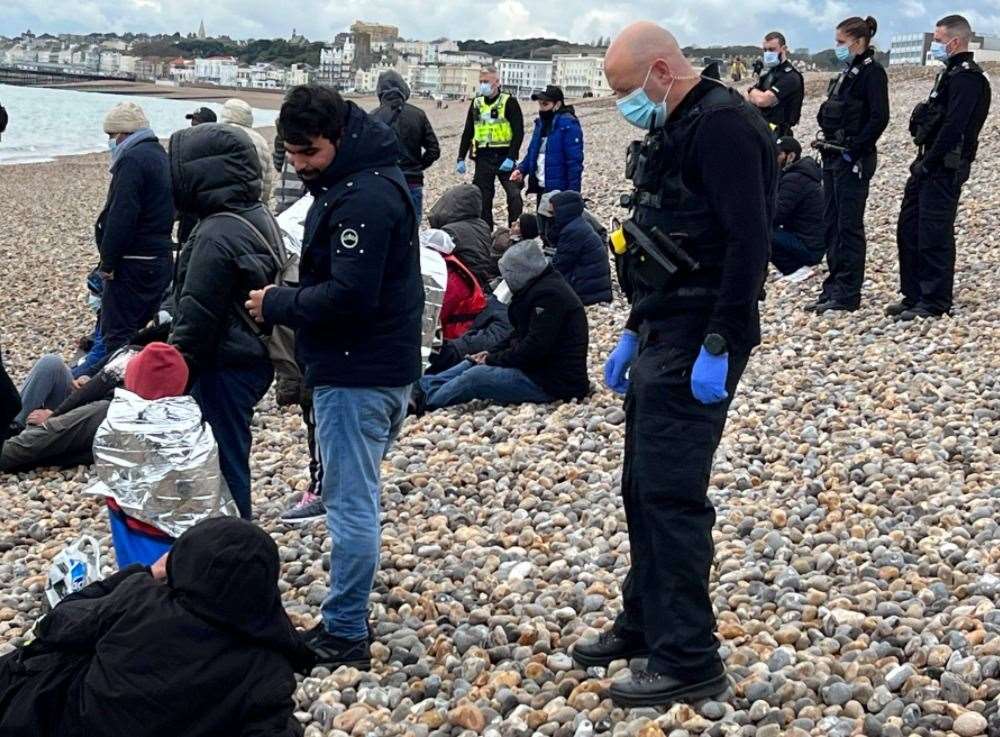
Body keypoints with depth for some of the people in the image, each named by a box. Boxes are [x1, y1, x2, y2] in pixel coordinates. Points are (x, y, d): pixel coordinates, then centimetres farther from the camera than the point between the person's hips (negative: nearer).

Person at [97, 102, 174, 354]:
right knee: (141, 329, 16)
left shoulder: (132, 160, -15)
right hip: (162, 256, 10)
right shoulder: (160, 155, 16)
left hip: (133, 263, -10)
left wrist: (108, 262, -17)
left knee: (117, 333, -6)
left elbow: (121, 217, -22)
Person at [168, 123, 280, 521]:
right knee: (231, 460, 20)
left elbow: (196, 317, -20)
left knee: (222, 463, 0)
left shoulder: (215, 236, -21)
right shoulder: (260, 218, 9)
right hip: (256, 357, 10)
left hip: (225, 367, -10)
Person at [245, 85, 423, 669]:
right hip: (385, 364, 11)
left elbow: (349, 295, -25)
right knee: (357, 497, 18)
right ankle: (350, 616, 29)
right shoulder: (365, 179, 14)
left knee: (350, 502, -4)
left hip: (358, 374, -11)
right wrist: (288, 301, 9)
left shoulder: (362, 197, -20)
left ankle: (345, 634, 5)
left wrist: (278, 305, -13)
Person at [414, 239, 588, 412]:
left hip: (553, 383, -10)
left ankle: (422, 403, -7)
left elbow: (534, 348, -24)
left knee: (475, 377, -15)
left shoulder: (548, 294, -19)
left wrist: (493, 359, -13)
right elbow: (522, 337, 19)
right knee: (473, 364, 9)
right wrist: (493, 354, 5)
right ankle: (421, 387, 8)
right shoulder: (539, 288, 14)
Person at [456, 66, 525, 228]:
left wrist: (511, 158, -17)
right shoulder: (476, 103, 12)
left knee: (514, 195, -11)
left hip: (504, 157, -4)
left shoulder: (509, 102, -3)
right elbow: (467, 133, 17)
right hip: (483, 158, 4)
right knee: (482, 198, 6)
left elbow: (518, 132, -8)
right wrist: (461, 158, 9)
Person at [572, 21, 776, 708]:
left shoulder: (723, 124, -15)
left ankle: (689, 661, 2)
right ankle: (646, 621, 30)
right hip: (662, 333, 10)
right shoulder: (673, 131, 17)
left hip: (697, 341, -10)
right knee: (643, 486, 16)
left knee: (671, 493, -7)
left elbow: (749, 241, -22)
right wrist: (634, 334, 21)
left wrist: (718, 347, -23)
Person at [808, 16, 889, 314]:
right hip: (834, 157, 9)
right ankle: (835, 287, 21)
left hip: (853, 161, -9)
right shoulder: (848, 72, 16)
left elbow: (879, 118, -18)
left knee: (849, 226, -4)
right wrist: (829, 149, 9)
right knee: (831, 223, 12)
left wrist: (854, 149, -19)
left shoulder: (872, 72, -10)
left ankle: (848, 295, 2)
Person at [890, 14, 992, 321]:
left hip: (945, 169, -10)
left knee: (934, 237, -6)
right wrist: (923, 162, 11)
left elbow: (953, 127, -21)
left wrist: (928, 163, -18)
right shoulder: (952, 73, 18)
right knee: (908, 231, 13)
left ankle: (935, 303, 2)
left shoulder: (967, 78, -14)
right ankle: (913, 296, 21)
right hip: (929, 166, 10)